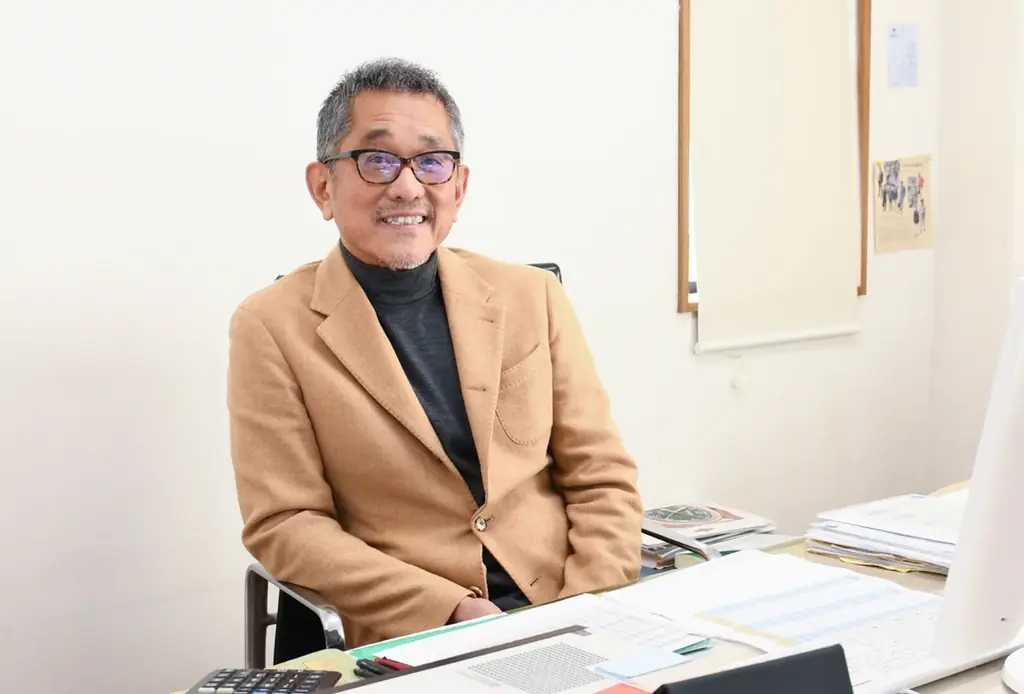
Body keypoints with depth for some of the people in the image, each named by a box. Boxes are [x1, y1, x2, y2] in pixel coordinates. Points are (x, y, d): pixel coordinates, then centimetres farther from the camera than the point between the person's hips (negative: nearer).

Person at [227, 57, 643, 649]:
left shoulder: (534, 296, 8)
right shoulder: (272, 328, 0)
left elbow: (603, 480, 8)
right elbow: (285, 524, -4)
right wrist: (452, 610, -13)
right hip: (409, 643, -1)